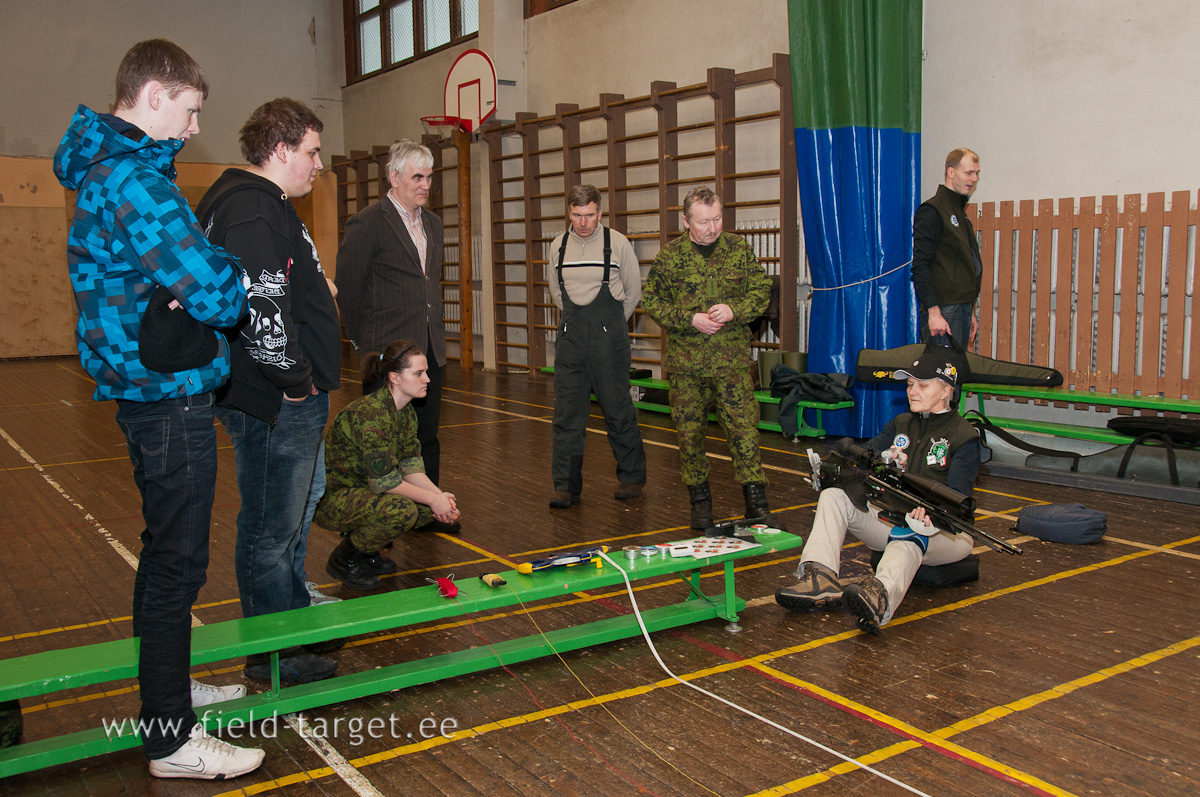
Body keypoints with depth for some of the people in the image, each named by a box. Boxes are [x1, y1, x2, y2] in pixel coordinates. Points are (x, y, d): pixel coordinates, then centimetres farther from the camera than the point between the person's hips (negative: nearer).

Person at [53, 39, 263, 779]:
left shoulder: (105, 167, 14)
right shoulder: (133, 180, -20)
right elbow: (216, 292, -25)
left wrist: (193, 285, -5)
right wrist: (235, 284, -4)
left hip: (146, 390, 11)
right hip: (169, 393, -11)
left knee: (164, 550, 21)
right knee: (177, 559, -3)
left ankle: (166, 683, 38)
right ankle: (171, 739, 9)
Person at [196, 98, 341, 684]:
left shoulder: (267, 205, 18)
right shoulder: (251, 211, -18)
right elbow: (258, 310, -29)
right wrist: (294, 380, -18)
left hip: (294, 400, 11)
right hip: (276, 403, -11)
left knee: (291, 515, 21)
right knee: (270, 529, 1)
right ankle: (272, 655, 14)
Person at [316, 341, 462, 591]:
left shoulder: (407, 411, 2)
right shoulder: (371, 413, -28)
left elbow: (411, 466, 0)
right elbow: (384, 481, -28)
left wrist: (440, 495, -16)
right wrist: (433, 499, -22)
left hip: (365, 489, 9)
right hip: (331, 498, -9)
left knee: (438, 507, -3)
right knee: (401, 510, -33)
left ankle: (366, 550, 12)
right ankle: (344, 559, -8)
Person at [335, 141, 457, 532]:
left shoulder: (433, 224, 14)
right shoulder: (367, 223, -9)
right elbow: (347, 287, -7)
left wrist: (437, 337, 17)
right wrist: (363, 341, -1)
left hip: (430, 349, 7)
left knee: (427, 433, 13)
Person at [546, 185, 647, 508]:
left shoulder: (617, 243, -3)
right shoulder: (558, 246, 7)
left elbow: (633, 291, 8)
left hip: (608, 338, -3)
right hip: (570, 337, 3)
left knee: (618, 409, 3)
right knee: (567, 412, 1)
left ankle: (631, 476, 20)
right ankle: (566, 485, 6)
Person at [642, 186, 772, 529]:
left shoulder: (739, 249, 4)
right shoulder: (670, 256, 0)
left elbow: (762, 291, 6)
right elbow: (651, 299, 1)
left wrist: (733, 310, -13)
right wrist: (691, 319, -12)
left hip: (731, 359, 0)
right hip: (685, 361, 0)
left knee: (743, 427, -4)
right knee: (689, 430, 5)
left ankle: (755, 500, 6)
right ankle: (699, 498, 21)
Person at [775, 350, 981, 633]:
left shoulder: (964, 436, -3)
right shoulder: (900, 424, 17)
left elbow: (956, 496, -17)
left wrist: (931, 511, -39)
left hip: (945, 532, -5)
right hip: (894, 520, 6)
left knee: (910, 536, -40)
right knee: (833, 496, -14)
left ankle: (879, 597, -71)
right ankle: (820, 578, -36)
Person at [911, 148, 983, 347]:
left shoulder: (960, 212, 20)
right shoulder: (932, 211, -9)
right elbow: (920, 266, -16)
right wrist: (933, 312, -21)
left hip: (963, 307, 9)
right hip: (943, 309, -9)